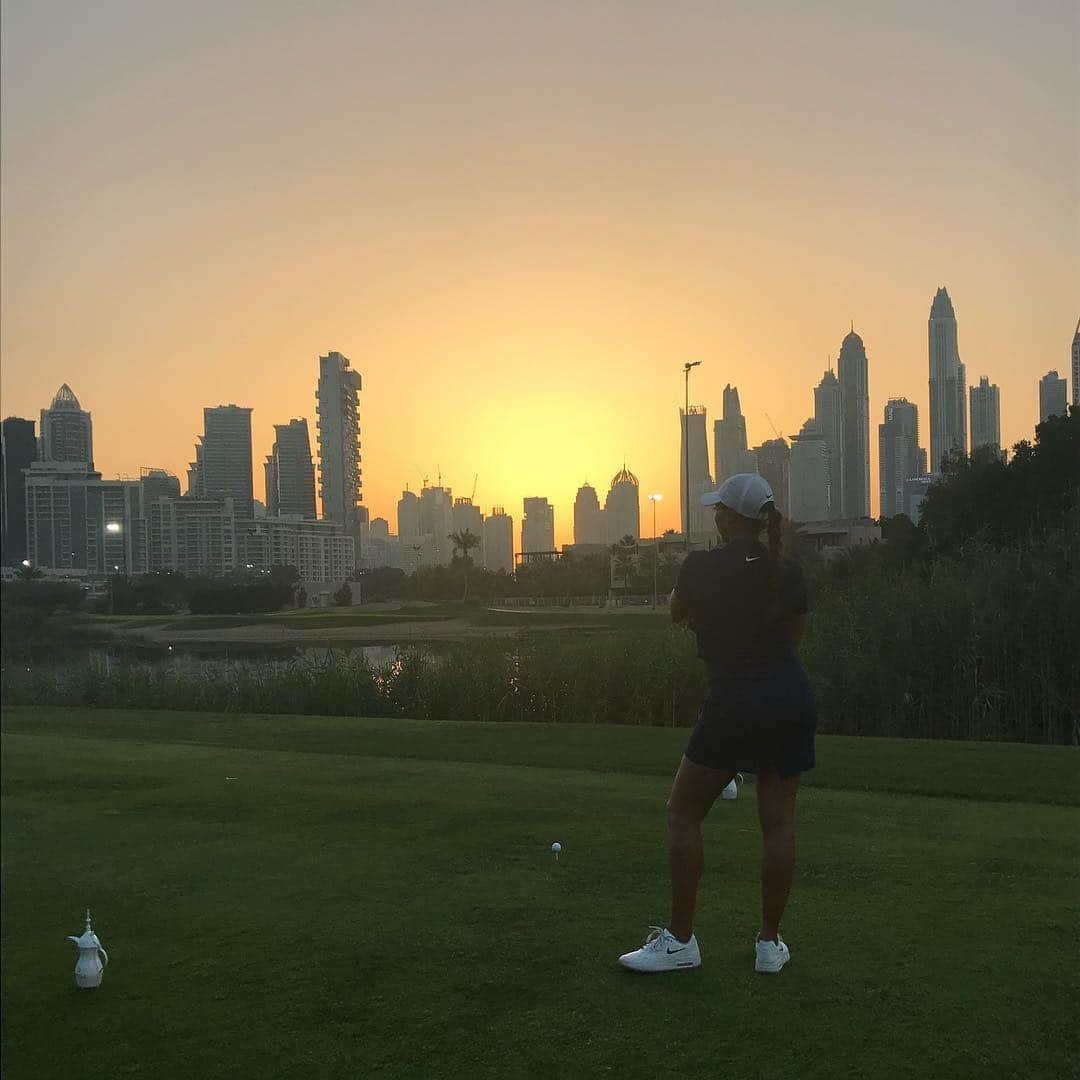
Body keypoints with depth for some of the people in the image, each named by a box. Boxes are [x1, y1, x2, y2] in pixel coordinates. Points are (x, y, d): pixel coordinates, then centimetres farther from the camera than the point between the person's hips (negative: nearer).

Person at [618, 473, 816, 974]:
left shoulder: (701, 567, -8)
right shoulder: (789, 572, 4)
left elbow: (677, 613, 13)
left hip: (733, 703, -5)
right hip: (792, 699, 5)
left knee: (683, 814, 8)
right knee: (779, 820, 10)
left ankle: (680, 939, 8)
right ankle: (770, 942, 15)